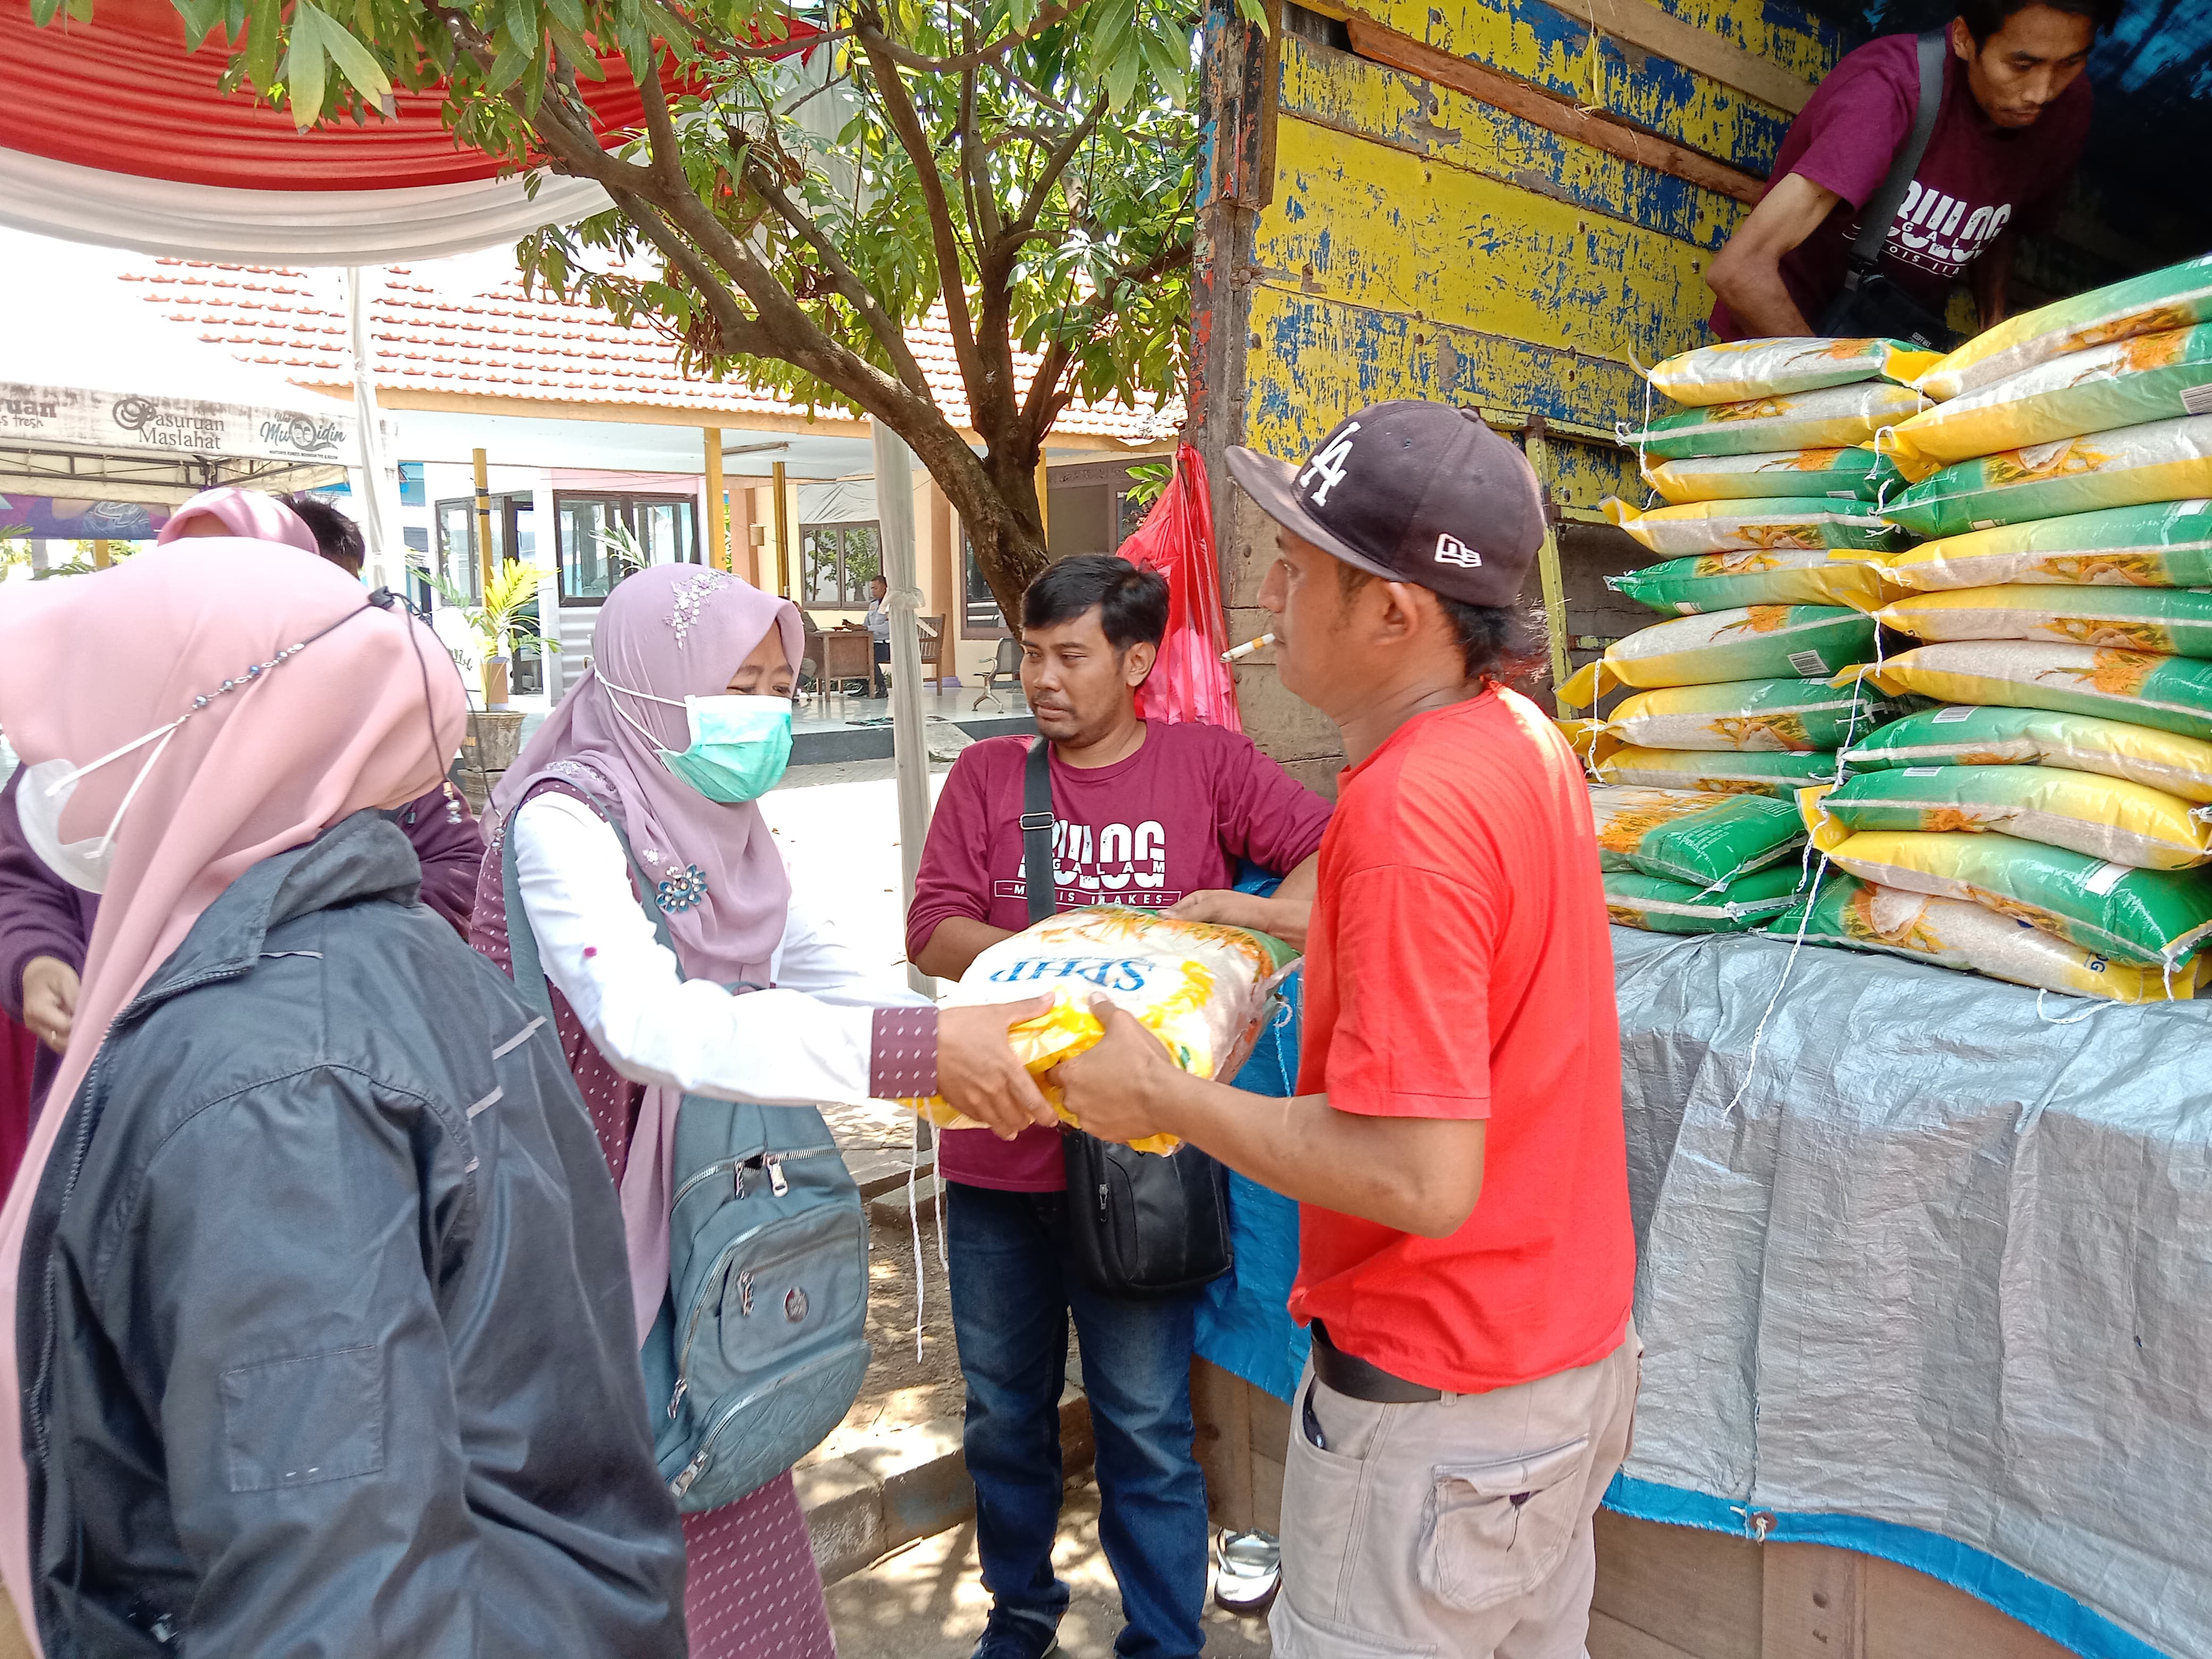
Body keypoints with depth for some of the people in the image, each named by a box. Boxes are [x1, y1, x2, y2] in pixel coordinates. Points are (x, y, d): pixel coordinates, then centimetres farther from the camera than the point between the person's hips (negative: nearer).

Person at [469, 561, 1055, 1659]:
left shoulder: (725, 827, 3)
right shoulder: (567, 819, -21)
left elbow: (832, 978, 6)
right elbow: (649, 1022, -37)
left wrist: (975, 1049, -11)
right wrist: (916, 1048, -43)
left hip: (705, 1214, 7)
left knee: (727, 1502, 17)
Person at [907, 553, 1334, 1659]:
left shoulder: (1207, 764, -1)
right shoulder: (986, 776, 4)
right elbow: (931, 934, -3)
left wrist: (1256, 911, -23)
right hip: (997, 1148, 3)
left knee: (1146, 1429, 8)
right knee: (1002, 1411, 20)